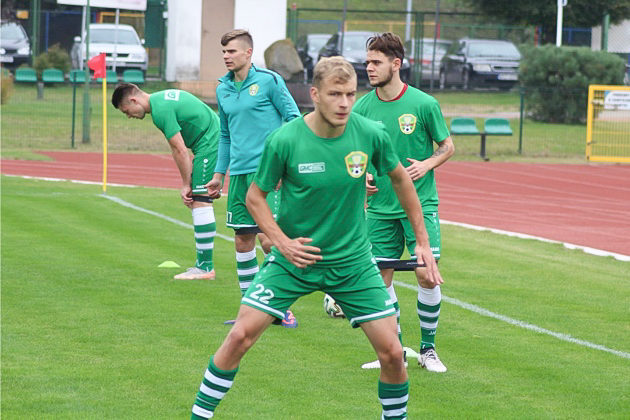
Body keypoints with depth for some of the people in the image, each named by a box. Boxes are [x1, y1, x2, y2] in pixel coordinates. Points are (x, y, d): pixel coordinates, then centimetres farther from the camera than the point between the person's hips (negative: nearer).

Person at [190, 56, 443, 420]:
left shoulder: (371, 134, -11)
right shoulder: (284, 141, -17)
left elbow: (400, 178, 8)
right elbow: (255, 197, -2)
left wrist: (422, 241, 10)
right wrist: (283, 242, -15)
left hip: (353, 261, 2)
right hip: (293, 259, -1)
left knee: (392, 351, -4)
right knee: (240, 337, -9)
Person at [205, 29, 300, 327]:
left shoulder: (269, 81, -4)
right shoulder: (223, 89, 14)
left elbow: (294, 119, -4)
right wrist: (219, 175, 20)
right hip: (238, 174, 6)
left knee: (268, 238, -11)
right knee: (242, 240, 6)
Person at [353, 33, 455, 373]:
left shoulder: (424, 104, -8)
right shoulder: (362, 108, 0)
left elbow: (447, 146, 4)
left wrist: (427, 164, -14)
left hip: (420, 204, -3)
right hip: (380, 206, 3)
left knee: (426, 274, -9)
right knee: (381, 277, 2)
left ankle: (428, 349, 8)